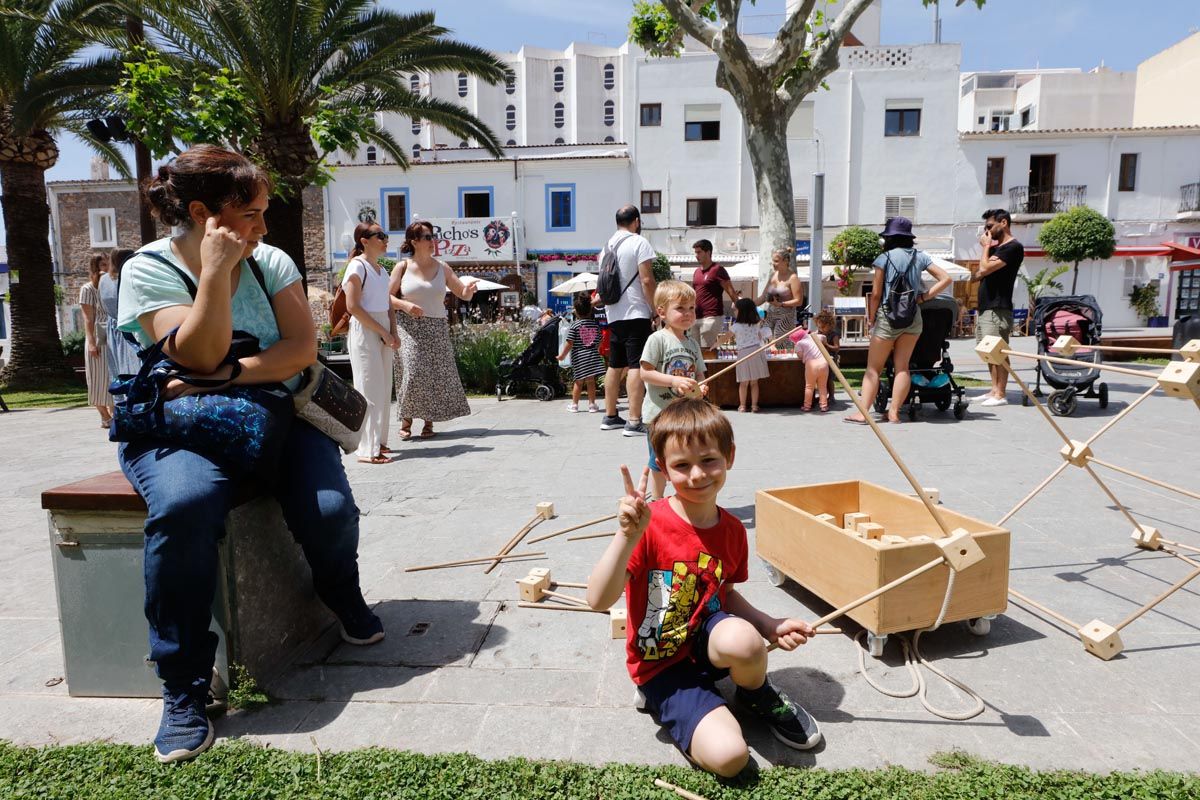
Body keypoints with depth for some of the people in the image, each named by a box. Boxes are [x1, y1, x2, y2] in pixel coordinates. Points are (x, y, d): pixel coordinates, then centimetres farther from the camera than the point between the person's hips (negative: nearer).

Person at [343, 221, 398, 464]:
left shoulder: (381, 269, 17)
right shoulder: (357, 266, -8)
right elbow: (353, 307, -15)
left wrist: (393, 333, 3)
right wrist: (383, 332, -15)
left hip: (383, 332, 8)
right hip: (364, 332, -8)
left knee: (384, 390, 10)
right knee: (370, 390, -8)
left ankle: (378, 441, 19)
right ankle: (367, 449, -3)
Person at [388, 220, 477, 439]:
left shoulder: (442, 267, 8)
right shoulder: (402, 267, 2)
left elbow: (463, 294, 7)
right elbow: (388, 297, 1)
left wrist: (469, 290, -15)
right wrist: (405, 305, -17)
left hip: (437, 328, 3)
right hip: (410, 327, -2)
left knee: (437, 375, 0)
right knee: (412, 373, -11)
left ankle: (429, 422, 12)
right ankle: (406, 421, 5)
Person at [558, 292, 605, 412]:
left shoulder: (575, 325, -7)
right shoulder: (595, 324, 4)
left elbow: (569, 343, -10)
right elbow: (599, 341, 10)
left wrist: (563, 355, 0)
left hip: (579, 357, -2)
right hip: (593, 356, 2)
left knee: (579, 381, 6)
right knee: (591, 381, 6)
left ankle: (574, 404, 14)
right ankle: (592, 404, 9)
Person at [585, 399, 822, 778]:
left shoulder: (732, 530, -5)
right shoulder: (649, 525, -22)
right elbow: (598, 600, -29)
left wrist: (771, 626, -4)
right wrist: (627, 536, -42)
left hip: (707, 640, 5)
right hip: (660, 664, -4)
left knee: (743, 640, -33)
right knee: (728, 756, -25)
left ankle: (759, 697, 1)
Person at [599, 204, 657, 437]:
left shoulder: (608, 246, 14)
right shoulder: (639, 243, -7)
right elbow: (646, 280, -15)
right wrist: (657, 310, -9)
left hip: (613, 314, 8)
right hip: (636, 313, -8)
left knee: (614, 365, 14)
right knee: (637, 366, -9)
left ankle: (610, 416, 21)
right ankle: (634, 422, -13)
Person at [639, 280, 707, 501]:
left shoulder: (692, 343, 8)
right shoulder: (657, 339, -12)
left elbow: (699, 373, 14)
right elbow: (645, 373, -16)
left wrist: (700, 387, -9)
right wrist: (674, 381, -25)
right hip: (659, 412, -5)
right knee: (660, 462, 7)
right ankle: (657, 500, 24)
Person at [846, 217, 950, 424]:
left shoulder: (884, 258, -5)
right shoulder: (920, 257, 7)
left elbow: (875, 294, -7)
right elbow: (945, 278, 6)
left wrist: (871, 319, 3)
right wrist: (924, 297, 5)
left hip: (887, 316, -4)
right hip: (913, 318, 4)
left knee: (873, 368, 1)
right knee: (902, 365, 8)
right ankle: (894, 412, 6)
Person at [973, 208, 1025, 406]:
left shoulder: (1013, 247, -9)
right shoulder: (995, 248, 21)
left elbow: (985, 269, -18)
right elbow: (975, 275, 18)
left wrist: (986, 246, -4)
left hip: (998, 310, -10)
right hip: (985, 307, 10)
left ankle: (1000, 395, -8)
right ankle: (994, 389, 16)